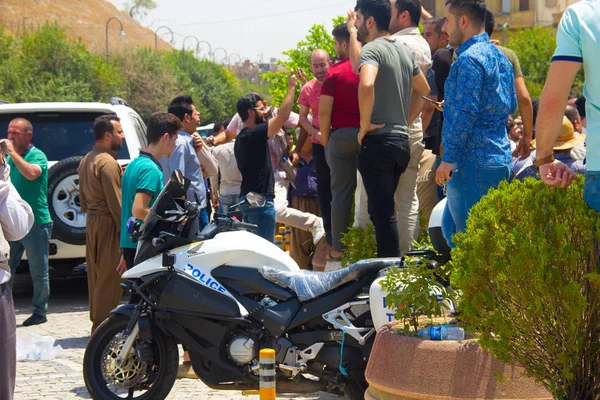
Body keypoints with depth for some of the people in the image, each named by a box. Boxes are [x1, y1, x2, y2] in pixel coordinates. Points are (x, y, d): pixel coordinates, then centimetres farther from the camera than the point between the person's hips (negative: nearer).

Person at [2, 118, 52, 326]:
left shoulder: (37, 156, -8)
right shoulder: (10, 157, 11)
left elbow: (31, 173, -29)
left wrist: (13, 153, -23)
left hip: (36, 223, -6)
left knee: (38, 273, 3)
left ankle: (40, 312, 13)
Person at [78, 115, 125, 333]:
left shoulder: (87, 160, 13)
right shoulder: (108, 163, -17)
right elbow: (115, 201, -20)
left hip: (92, 221, 10)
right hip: (108, 224, -10)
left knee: (96, 276, 15)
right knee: (110, 278, -5)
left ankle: (97, 321, 22)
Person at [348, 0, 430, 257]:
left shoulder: (372, 49, -12)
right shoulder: (404, 50, 15)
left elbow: (366, 84, -32)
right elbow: (423, 89, 28)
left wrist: (365, 125, -20)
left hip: (377, 140, -9)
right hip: (401, 140, 9)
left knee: (382, 213, -6)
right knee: (382, 210, 18)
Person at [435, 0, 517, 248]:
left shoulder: (469, 59, -14)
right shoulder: (500, 57, 15)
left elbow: (465, 114, -20)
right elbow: (511, 105, 22)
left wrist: (448, 159, -17)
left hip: (472, 163, -10)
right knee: (451, 225, 16)